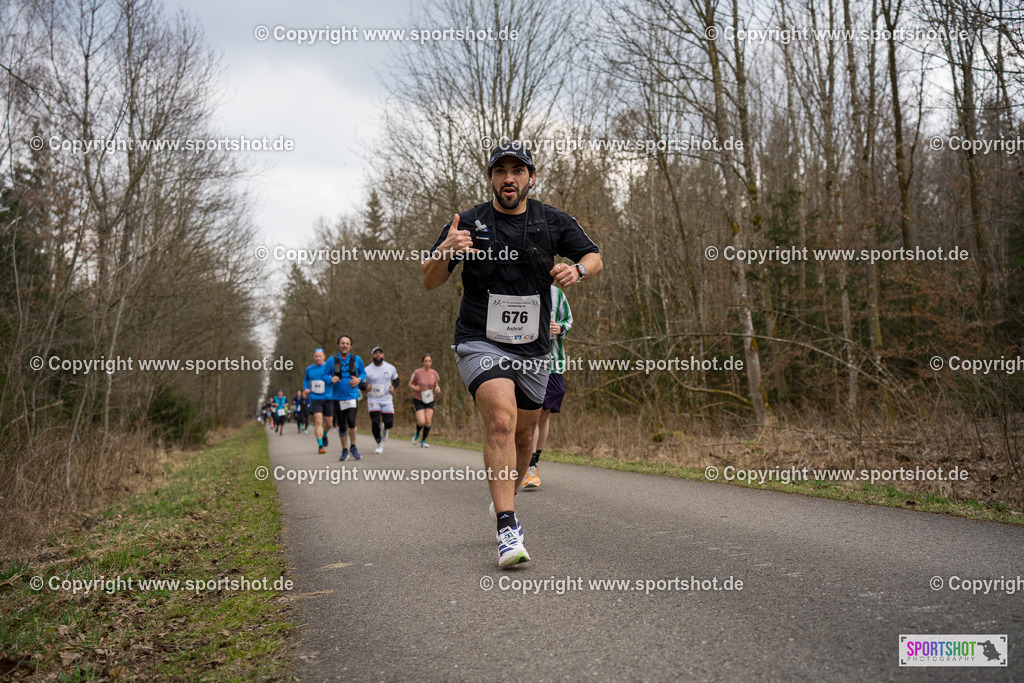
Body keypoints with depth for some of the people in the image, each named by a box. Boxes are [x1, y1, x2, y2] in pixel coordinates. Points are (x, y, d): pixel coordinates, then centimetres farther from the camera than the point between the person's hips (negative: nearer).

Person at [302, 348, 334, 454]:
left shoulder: (328, 366, -3)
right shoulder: (309, 369, 8)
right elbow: (306, 379, 26)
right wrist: (306, 388, 10)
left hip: (328, 398, -1)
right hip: (315, 399, 1)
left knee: (328, 423, 7)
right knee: (318, 422, -14)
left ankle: (324, 435, 41)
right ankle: (320, 446, -15)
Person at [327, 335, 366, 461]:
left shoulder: (356, 359, 2)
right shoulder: (332, 360, 0)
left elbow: (363, 373, 14)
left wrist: (359, 380, -8)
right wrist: (331, 379, -15)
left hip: (352, 396, -1)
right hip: (338, 398, 1)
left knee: (351, 421, -19)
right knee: (342, 426, 6)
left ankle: (353, 447, 2)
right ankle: (344, 451, 24)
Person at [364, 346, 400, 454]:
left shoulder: (390, 368, 2)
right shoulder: (367, 370, -4)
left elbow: (396, 379, 15)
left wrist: (393, 387, -7)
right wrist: (366, 387, -21)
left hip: (387, 399, 2)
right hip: (373, 399, -1)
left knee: (389, 423, -5)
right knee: (375, 422, -12)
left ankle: (385, 429, 35)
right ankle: (379, 444, 10)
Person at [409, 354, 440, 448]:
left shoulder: (434, 373, -4)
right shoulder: (417, 372, -12)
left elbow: (436, 384, 11)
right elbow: (410, 384, 0)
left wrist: (437, 388, -12)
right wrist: (414, 387, -22)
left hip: (429, 400, 3)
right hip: (418, 400, -3)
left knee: (428, 422, -8)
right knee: (421, 422, -15)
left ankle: (423, 441, 12)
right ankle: (417, 434, 19)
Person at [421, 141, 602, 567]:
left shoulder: (553, 222, 4)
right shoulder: (470, 223, -3)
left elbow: (594, 258, 12)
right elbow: (429, 282, -2)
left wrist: (577, 269, -13)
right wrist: (445, 250, -24)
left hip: (533, 346, 4)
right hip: (481, 343, -4)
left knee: (524, 433, 14)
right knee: (502, 421, -24)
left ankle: (506, 498, 42)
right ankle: (508, 528, -24)